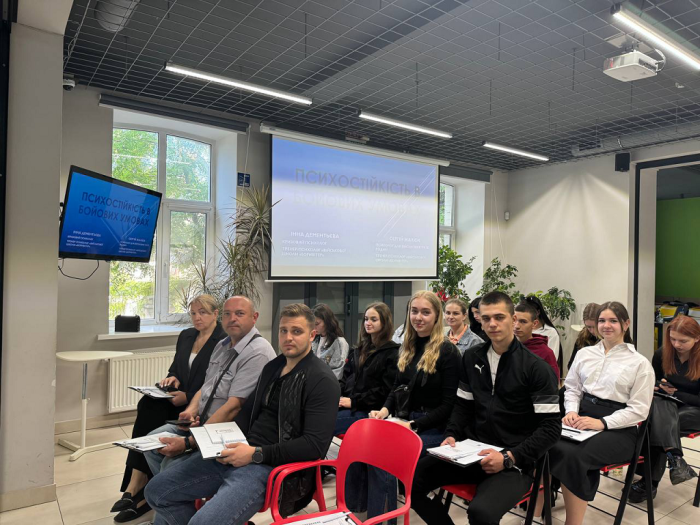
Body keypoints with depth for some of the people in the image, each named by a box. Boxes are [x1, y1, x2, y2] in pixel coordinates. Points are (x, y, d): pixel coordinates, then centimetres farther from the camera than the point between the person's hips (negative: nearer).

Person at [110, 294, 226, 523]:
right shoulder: (185, 336, 13)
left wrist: (188, 397, -20)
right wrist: (172, 377, -2)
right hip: (177, 399, 7)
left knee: (151, 419, -23)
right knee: (148, 406, -23)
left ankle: (139, 486, -7)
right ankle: (138, 484, -20)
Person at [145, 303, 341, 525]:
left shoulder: (323, 381, -11)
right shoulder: (273, 367, 14)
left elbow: (315, 444, -16)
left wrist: (256, 455, -19)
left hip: (271, 465, -8)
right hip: (238, 452, 8)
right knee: (157, 491, 4)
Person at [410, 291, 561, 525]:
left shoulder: (536, 368, -6)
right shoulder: (471, 358, 10)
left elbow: (551, 427, -8)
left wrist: (509, 458, -17)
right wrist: (452, 435, -2)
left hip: (514, 463, -5)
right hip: (471, 453, 5)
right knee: (411, 479, -12)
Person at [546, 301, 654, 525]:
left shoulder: (640, 363, 1)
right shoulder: (584, 353, 12)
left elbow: (639, 410, -4)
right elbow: (572, 388, 14)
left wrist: (602, 423, -17)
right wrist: (571, 411, -8)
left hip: (618, 429, -3)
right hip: (583, 418, 4)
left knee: (574, 456, -32)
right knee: (553, 447, -30)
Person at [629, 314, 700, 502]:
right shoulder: (662, 354, -1)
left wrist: (675, 393, -16)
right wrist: (660, 386, -8)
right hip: (667, 404, 3)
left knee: (660, 423, -34)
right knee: (660, 405, -36)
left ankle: (650, 482, -32)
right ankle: (675, 459, -44)